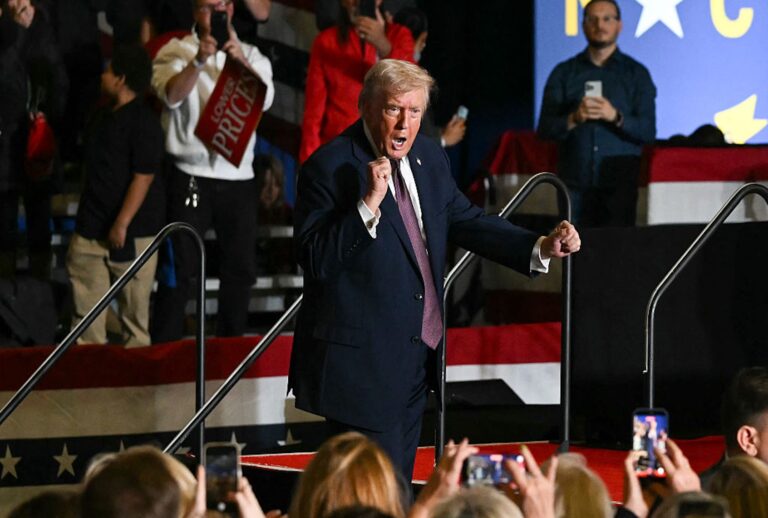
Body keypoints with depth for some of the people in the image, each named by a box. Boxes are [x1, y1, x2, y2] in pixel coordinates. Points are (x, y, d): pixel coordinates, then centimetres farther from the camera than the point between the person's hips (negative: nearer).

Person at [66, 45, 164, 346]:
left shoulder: (143, 122, -13)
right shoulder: (102, 118, 14)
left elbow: (143, 177, -18)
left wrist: (121, 224, -21)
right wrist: (86, 220, 20)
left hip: (131, 232, -8)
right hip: (91, 228, 8)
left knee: (134, 307, 2)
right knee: (86, 310, 4)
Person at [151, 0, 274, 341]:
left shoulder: (250, 55, 10)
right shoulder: (176, 52, 3)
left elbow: (264, 99, -7)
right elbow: (172, 95, -15)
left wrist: (240, 61, -23)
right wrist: (199, 61, -30)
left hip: (238, 177, 3)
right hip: (191, 175, -3)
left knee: (240, 268, 9)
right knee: (180, 269, -5)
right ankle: (164, 348, -2)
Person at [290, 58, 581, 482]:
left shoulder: (429, 158, 8)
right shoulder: (329, 168, -15)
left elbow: (465, 222, 17)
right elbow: (315, 260, -22)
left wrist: (541, 247, 5)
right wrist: (369, 204, -32)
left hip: (416, 356, 8)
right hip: (362, 361, -8)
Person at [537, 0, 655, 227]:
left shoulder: (636, 73, 10)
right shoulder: (564, 73, 12)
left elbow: (648, 131, 1)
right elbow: (545, 130, 4)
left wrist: (615, 117, -17)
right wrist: (574, 119, -15)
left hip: (621, 183, -1)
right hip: (576, 183, 1)